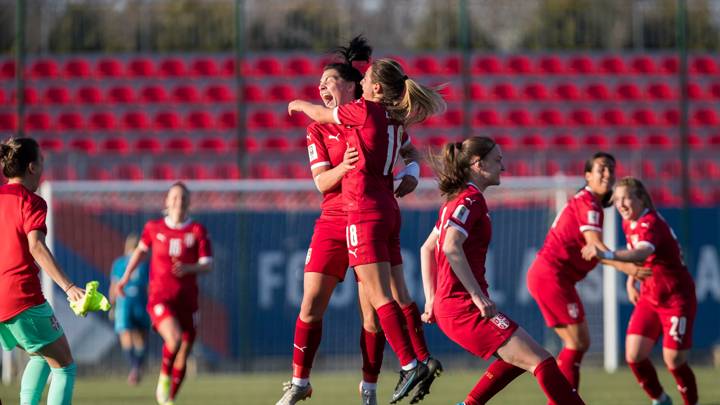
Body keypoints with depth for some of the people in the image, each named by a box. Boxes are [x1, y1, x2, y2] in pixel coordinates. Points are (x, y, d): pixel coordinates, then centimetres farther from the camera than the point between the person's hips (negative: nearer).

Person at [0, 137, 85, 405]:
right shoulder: (30, 201, -6)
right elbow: (36, 247, -21)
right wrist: (68, 287, -28)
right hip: (22, 297, -7)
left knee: (41, 356, 28)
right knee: (64, 365, 3)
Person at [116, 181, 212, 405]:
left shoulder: (198, 231, 1)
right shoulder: (154, 227, 4)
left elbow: (208, 265, -4)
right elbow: (141, 249, 24)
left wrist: (188, 268, -23)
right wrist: (126, 276, 26)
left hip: (186, 300, 2)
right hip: (160, 297, -2)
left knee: (182, 359, 3)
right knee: (175, 338, -29)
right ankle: (164, 377, -2)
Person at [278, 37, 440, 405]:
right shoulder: (318, 130, 5)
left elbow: (410, 152, 16)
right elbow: (322, 181, -5)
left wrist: (409, 174, -6)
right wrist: (343, 167, -25)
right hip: (333, 223, 1)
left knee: (373, 311, -3)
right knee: (311, 304, -4)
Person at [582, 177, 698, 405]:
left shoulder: (651, 223, -26)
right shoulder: (629, 223, 1)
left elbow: (642, 253, -48)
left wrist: (606, 255, -62)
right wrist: (631, 282, 11)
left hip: (677, 298, -7)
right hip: (649, 298, 7)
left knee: (674, 361, -8)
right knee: (634, 355, -4)